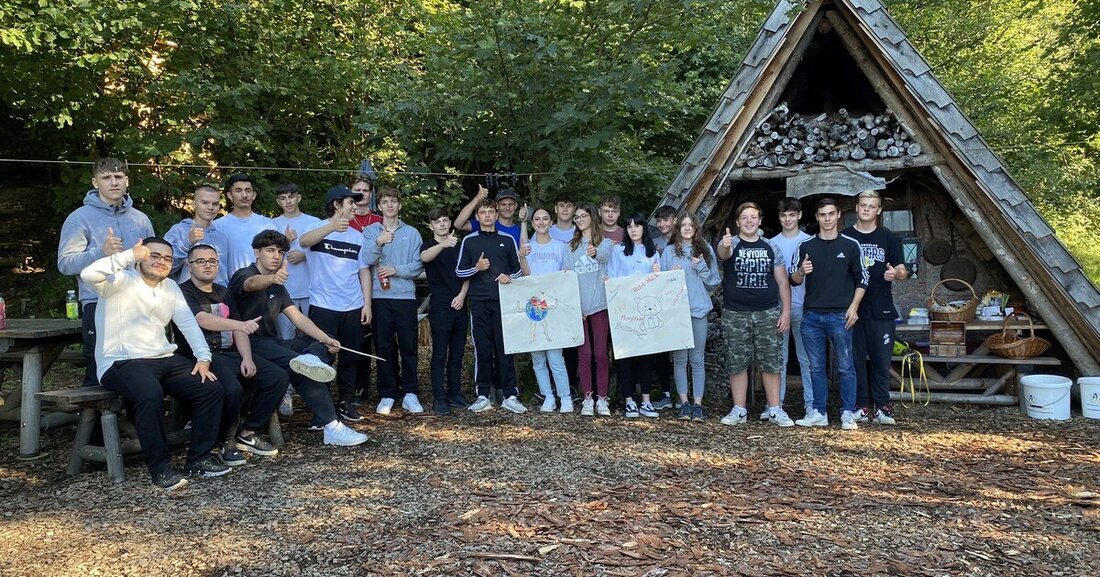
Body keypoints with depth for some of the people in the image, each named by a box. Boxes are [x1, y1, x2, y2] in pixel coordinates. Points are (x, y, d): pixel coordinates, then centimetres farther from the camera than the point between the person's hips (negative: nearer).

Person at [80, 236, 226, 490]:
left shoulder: (171, 287, 17)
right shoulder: (121, 281, -4)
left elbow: (188, 323, 12)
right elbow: (88, 275, -25)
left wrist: (203, 358, -1)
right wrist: (129, 255, -22)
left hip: (165, 359, 7)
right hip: (121, 363, -7)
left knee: (213, 389, -10)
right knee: (151, 395, -37)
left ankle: (198, 459, -1)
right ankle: (160, 467, -22)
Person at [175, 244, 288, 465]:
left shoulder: (223, 293, 22)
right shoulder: (183, 292, -1)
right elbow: (202, 319, -21)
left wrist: (247, 358, -1)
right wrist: (241, 325, -36)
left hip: (231, 354, 7)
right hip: (203, 356, -7)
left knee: (279, 378, -9)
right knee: (231, 388, -35)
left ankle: (247, 433, 3)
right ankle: (225, 442, -8)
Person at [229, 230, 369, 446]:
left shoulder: (277, 287, 20)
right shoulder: (244, 275, -3)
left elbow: (298, 318, 9)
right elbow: (253, 283, -31)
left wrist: (325, 339, -9)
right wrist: (272, 278, -55)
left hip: (272, 343, 9)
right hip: (251, 344, -8)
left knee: (320, 345, -9)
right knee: (301, 367, -28)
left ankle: (309, 360, -43)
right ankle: (331, 427, -32)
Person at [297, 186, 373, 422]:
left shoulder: (357, 236, 11)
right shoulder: (318, 228, -3)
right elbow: (304, 240, -27)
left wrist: (367, 303, 4)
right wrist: (332, 227, -45)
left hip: (353, 307, 5)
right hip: (323, 306, -4)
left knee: (351, 357, 9)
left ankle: (346, 402, 22)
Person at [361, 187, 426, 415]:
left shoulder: (412, 233, 9)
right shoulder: (370, 231, 8)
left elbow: (418, 265, 1)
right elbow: (367, 260, -7)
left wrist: (396, 270, -12)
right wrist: (378, 243, -24)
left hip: (406, 296, 0)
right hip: (380, 296, 0)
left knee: (409, 347, 2)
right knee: (383, 347, 4)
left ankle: (410, 394, 9)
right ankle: (387, 395, 12)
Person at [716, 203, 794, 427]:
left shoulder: (771, 247, 9)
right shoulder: (730, 244, 2)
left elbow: (782, 282, 8)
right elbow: (723, 254, -25)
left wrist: (786, 311, -1)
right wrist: (724, 246, -49)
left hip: (768, 314, 1)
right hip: (735, 314, -1)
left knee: (771, 363, 3)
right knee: (736, 364, 4)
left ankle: (775, 410, 12)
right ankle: (739, 411, 12)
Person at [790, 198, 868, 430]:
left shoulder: (850, 245, 4)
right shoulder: (806, 246, 8)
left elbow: (862, 279, 5)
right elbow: (795, 280, 9)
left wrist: (853, 307, -5)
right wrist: (801, 272, -13)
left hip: (840, 315, -2)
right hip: (811, 315, 2)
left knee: (845, 367, 0)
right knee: (816, 367, 7)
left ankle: (848, 413, 7)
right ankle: (818, 413, 15)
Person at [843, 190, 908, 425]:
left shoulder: (888, 238, 7)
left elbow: (903, 271, 7)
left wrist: (896, 274, -17)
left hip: (881, 310, 0)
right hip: (852, 308, 0)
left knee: (881, 359, 2)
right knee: (856, 359, 3)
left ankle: (882, 406, 10)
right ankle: (861, 406, 11)